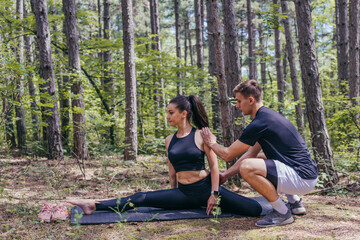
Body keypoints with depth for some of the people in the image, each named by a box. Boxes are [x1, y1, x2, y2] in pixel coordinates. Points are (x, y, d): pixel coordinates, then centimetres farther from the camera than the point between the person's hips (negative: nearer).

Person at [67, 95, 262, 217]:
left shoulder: (201, 135, -6)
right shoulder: (170, 140, 8)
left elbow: (214, 166, -6)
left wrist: (214, 194, -11)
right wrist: (174, 199, 17)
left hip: (205, 188, -3)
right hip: (183, 193, 4)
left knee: (255, 209, -15)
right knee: (142, 199, -12)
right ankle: (93, 206, -11)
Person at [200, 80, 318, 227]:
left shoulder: (259, 124, -17)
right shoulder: (268, 116, 14)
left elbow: (228, 155, -8)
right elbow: (251, 154, 21)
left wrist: (212, 143, 12)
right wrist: (225, 176, 21)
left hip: (303, 178, -10)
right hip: (306, 172, 10)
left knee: (247, 167, -24)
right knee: (257, 160, 29)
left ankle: (282, 213, -7)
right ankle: (295, 203, 22)